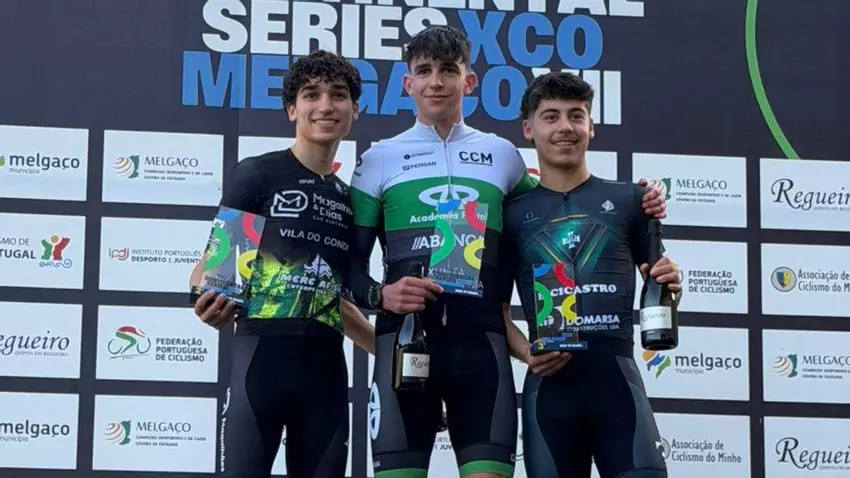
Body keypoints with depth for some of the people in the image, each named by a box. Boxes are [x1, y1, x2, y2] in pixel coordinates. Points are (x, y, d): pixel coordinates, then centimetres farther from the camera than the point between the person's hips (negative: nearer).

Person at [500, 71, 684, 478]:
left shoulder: (628, 200, 9)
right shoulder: (512, 213, 10)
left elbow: (656, 285, 15)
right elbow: (498, 307, 11)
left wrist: (669, 286, -9)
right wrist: (528, 352, -8)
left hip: (617, 375, -1)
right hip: (550, 383, 1)